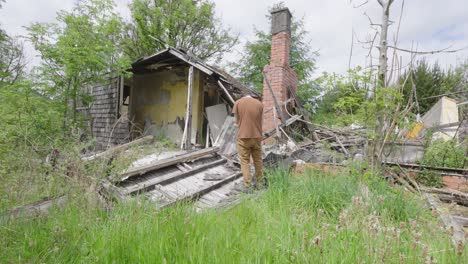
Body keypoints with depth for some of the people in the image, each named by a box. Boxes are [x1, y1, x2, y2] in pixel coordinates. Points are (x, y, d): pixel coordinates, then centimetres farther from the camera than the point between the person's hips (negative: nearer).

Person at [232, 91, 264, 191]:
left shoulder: (237, 102, 0)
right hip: (257, 136, 3)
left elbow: (237, 121, 4)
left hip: (243, 137, -2)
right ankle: (260, 182, 26)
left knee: (245, 161, 5)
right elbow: (261, 121, 8)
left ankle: (247, 185, 5)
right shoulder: (259, 103, 5)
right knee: (258, 160, 15)